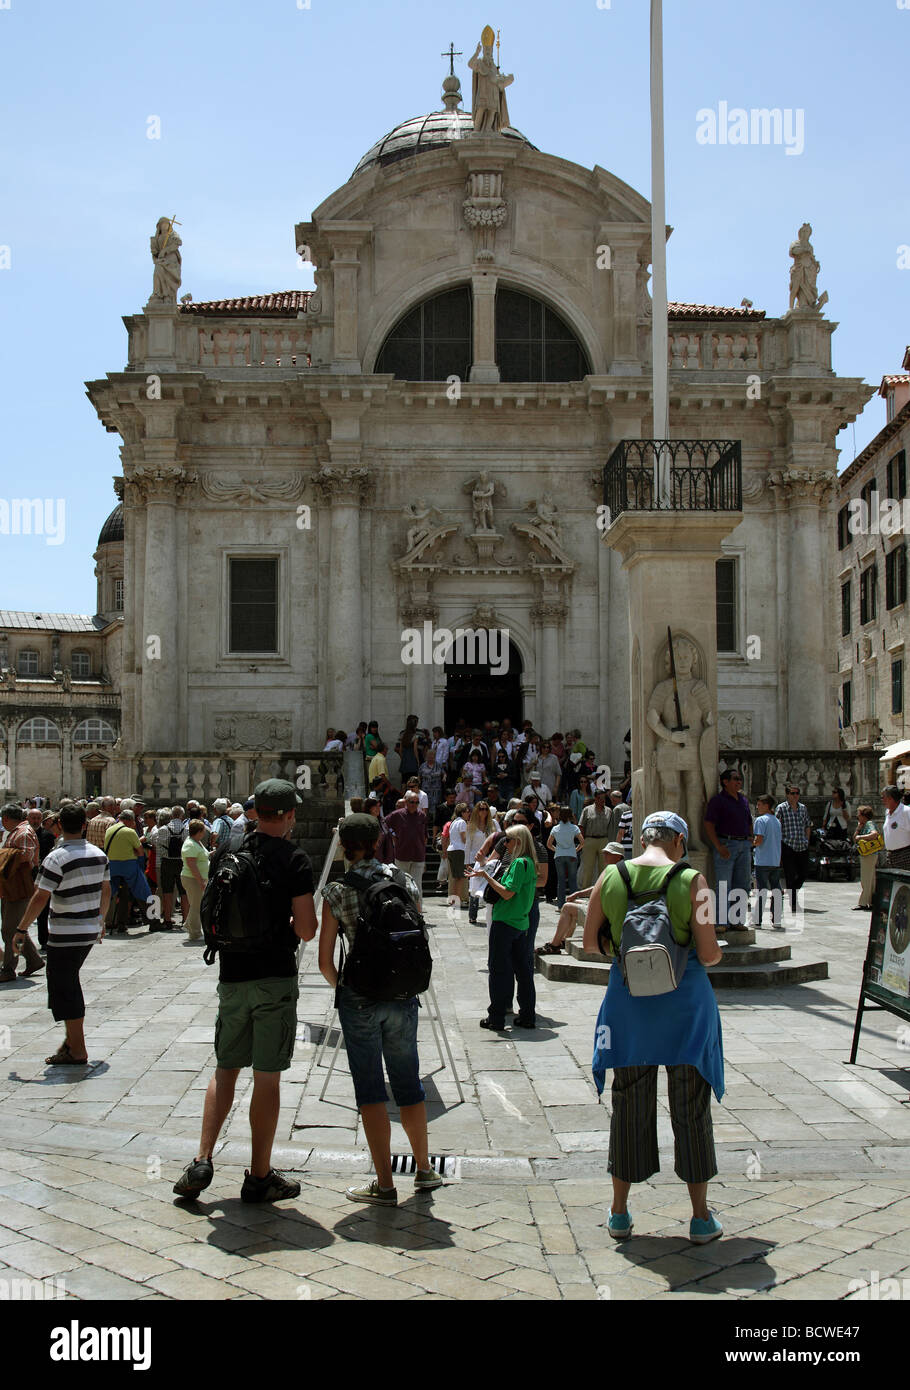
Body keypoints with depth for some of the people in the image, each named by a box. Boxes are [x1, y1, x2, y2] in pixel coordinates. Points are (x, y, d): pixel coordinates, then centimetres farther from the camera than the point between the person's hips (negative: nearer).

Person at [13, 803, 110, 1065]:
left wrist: (21, 929, -8)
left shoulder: (57, 858, -16)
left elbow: (40, 898, -18)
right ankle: (73, 1037, 23)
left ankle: (77, 1051, 2)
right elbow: (106, 891, 14)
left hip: (65, 935, -7)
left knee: (64, 988, 0)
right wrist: (101, 920, 28)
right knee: (70, 983, 20)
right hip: (90, 930, 7)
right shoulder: (98, 854, 5)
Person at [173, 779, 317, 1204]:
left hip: (232, 977, 4)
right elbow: (306, 930, -11)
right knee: (267, 1078, 3)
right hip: (276, 980, -4)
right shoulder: (294, 859, -9)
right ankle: (259, 1177, 11)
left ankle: (202, 1163, 8)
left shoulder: (225, 853, 4)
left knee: (225, 1070, 16)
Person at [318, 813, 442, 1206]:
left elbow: (325, 960, -6)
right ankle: (424, 1169, 31)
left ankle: (385, 1185, 11)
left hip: (360, 999, -3)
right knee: (408, 1084, 18)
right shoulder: (406, 883, 1)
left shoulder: (337, 893, -8)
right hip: (404, 997, 3)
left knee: (370, 1090, 6)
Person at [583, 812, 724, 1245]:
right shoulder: (691, 881, -12)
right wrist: (717, 952, 11)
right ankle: (701, 1217, 20)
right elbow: (708, 953, -12)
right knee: (691, 1108, 11)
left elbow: (590, 942, 2)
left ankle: (619, 1213, 23)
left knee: (629, 1104, 14)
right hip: (684, 1002, -2)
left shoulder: (610, 877, -3)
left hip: (628, 1000, 3)